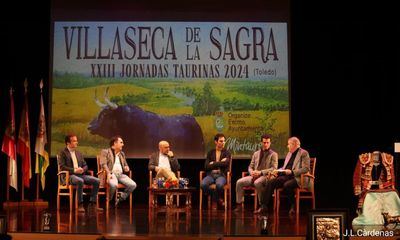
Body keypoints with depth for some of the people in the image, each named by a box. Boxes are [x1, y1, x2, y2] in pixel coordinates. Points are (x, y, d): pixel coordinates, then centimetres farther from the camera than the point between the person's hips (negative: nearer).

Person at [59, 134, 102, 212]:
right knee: (80, 181, -39)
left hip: (81, 174, 6)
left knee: (96, 181, -15)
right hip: (69, 176, -6)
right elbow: (62, 167, -8)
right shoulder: (63, 153, 3)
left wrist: (82, 169, -4)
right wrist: (74, 170, -17)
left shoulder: (79, 153, 22)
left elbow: (85, 166, 20)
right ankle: (80, 205, -30)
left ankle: (92, 203, -8)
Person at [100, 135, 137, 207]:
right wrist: (108, 173, -22)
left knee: (133, 185, -19)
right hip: (111, 174, -6)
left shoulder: (122, 154, 27)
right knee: (114, 185, -38)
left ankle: (120, 198, -3)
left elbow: (125, 164, 34)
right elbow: (103, 164, -5)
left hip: (121, 174, 6)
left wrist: (126, 167, 8)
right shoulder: (105, 152, 8)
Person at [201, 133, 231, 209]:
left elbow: (225, 164, -10)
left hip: (221, 175, -2)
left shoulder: (226, 153, 10)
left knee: (219, 184, -39)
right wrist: (219, 163, -4)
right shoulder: (210, 153, 15)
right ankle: (218, 199, -7)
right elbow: (206, 167, 2)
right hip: (211, 174, 2)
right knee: (203, 184, -32)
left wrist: (213, 164, -4)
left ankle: (215, 199, -6)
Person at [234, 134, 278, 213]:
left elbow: (274, 168, -8)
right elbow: (250, 167, 20)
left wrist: (260, 172, -17)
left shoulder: (273, 154, 4)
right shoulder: (256, 154, 20)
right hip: (254, 176, 5)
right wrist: (252, 172, -5)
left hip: (265, 176, -5)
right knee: (239, 182, -16)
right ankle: (239, 204, -10)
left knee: (257, 183, -38)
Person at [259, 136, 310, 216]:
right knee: (270, 182, -16)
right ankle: (264, 207, -22)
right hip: (285, 176, 7)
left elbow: (306, 169, -13)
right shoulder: (289, 153, 24)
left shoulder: (303, 153, -2)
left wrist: (292, 172, -22)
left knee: (287, 185, -37)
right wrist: (278, 171, 7)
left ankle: (293, 206, -14)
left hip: (297, 177, -7)